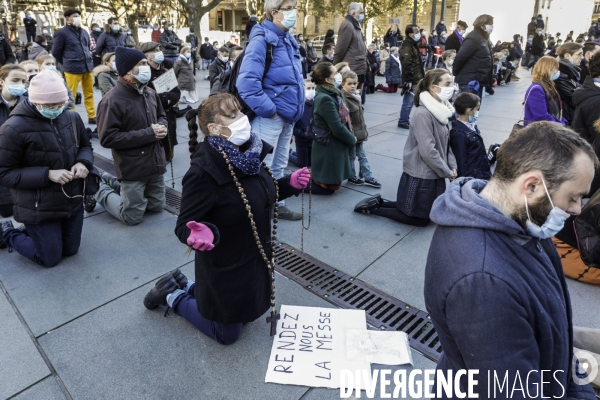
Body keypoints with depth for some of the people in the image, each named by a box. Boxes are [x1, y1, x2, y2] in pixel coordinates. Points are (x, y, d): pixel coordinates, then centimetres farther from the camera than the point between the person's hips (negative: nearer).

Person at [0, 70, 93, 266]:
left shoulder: (72, 118, -4)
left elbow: (85, 146, 12)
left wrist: (83, 162, -12)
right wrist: (47, 174, -26)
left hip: (73, 201, 6)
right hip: (39, 208, -5)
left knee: (70, 250, 20)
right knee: (50, 259, 9)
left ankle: (31, 231, 45)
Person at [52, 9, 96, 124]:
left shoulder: (84, 32, 14)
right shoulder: (62, 32, -4)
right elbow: (56, 52, 0)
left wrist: (87, 61, 17)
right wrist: (67, 63, 6)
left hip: (87, 67, 6)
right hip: (73, 69, -6)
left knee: (89, 94, 9)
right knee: (71, 95, 0)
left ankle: (92, 117, 17)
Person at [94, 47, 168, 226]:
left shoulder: (150, 93, 3)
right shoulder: (112, 100, -18)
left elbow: (161, 116, 20)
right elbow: (108, 138, -22)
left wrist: (162, 127, -6)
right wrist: (148, 133, -24)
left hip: (156, 162, 7)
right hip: (133, 168, -7)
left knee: (157, 206, 21)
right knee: (133, 217, 4)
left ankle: (115, 184, 35)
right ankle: (102, 191, 29)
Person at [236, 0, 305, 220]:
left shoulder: (288, 39, 12)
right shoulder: (261, 40, -16)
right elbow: (246, 82, -27)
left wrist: (293, 109, 15)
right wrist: (269, 110, -22)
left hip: (287, 116, 9)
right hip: (270, 117, -9)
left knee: (279, 165, 19)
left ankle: (277, 204, 33)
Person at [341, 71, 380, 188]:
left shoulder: (355, 96, 9)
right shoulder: (344, 99, -19)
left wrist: (364, 130, 18)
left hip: (359, 133, 8)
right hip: (351, 134, -8)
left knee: (362, 156, 13)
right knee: (351, 156, 7)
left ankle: (368, 177, 20)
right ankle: (352, 177, 24)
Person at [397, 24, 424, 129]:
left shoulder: (414, 45, 18)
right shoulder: (407, 46, -15)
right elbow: (406, 65, -23)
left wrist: (422, 76, 23)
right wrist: (408, 80, -27)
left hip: (416, 79, 10)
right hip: (411, 80, -10)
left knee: (410, 101, 14)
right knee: (408, 102, -6)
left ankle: (405, 120, 23)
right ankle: (403, 122, 2)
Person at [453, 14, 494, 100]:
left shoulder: (483, 39, 17)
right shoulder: (473, 38, -14)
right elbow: (460, 57, -19)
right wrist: (456, 73, -9)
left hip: (478, 80, 10)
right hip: (469, 81, -10)